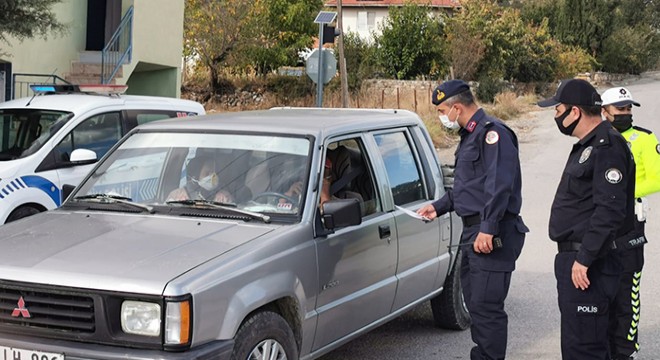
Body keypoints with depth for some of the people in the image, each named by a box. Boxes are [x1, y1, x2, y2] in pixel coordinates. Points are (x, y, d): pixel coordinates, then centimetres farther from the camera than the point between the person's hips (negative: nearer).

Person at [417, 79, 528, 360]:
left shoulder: (492, 132, -14)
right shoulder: (470, 135, 19)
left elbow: (500, 185, -24)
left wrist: (488, 229, -27)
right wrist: (439, 206, 26)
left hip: (492, 235, -11)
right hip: (473, 231, 11)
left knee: (487, 306, -9)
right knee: (474, 299, 16)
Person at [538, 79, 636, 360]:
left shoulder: (607, 147, -16)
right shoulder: (588, 146, 18)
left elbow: (610, 209, -24)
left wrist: (584, 258, -25)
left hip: (588, 265, -11)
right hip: (574, 257, 11)